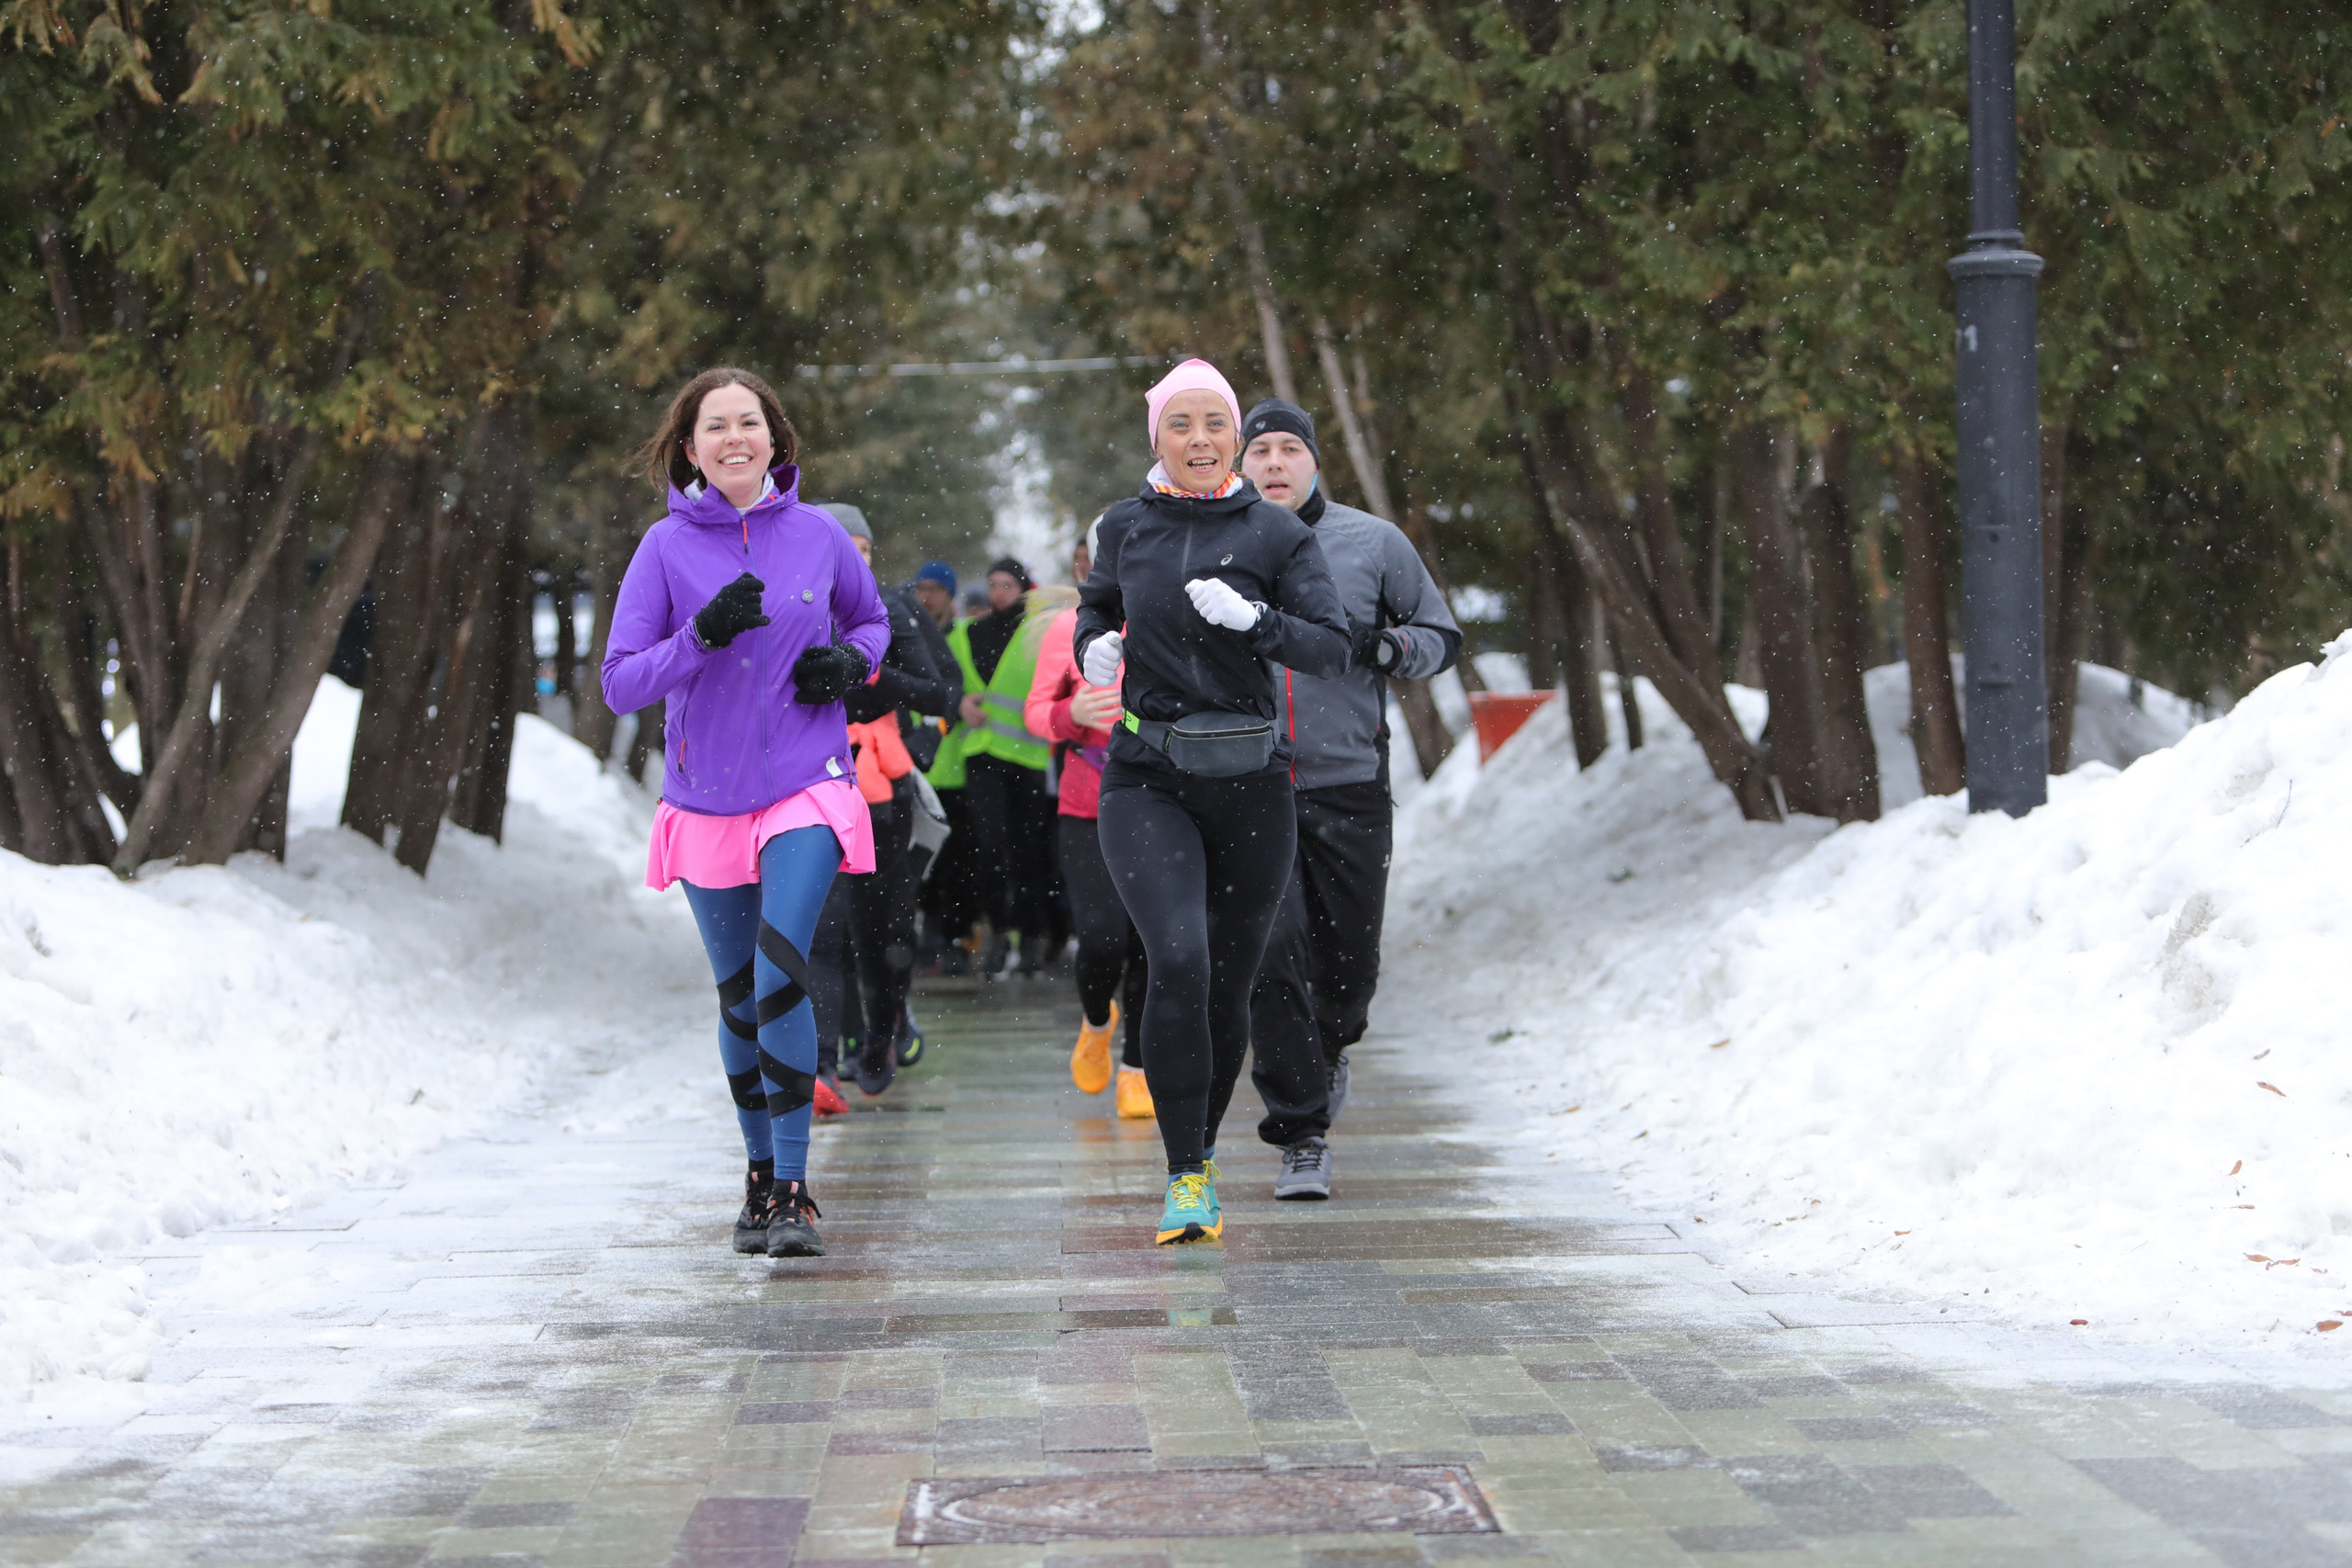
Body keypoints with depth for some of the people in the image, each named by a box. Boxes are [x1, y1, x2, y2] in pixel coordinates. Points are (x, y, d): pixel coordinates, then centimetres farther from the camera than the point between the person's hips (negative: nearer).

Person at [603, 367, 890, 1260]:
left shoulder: (818, 535, 0)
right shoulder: (667, 549, -3)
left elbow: (870, 618, 19)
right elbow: (621, 684, -7)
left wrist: (849, 662, -3)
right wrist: (703, 633, -22)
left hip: (806, 792, -2)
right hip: (707, 800, 2)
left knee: (780, 976, -19)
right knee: (739, 999, 13)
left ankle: (794, 1191, -14)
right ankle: (760, 1177, 30)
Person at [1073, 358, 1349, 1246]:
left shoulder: (1275, 535, -1)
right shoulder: (1126, 527, 5)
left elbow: (1331, 649, -7)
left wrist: (1253, 618, -24)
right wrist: (1093, 646, 2)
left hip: (1249, 782, 1)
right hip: (1148, 782, 0)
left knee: (1228, 982, 7)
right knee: (1177, 960, -20)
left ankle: (1203, 1150, 32)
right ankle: (1185, 1177, -13)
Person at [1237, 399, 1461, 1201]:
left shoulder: (1374, 543, 3)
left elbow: (1443, 639, 9)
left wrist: (1378, 643, -11)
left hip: (1350, 785, 1)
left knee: (1348, 962, 7)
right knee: (1271, 959, -11)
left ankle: (1327, 1052, 42)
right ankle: (1302, 1138, -4)